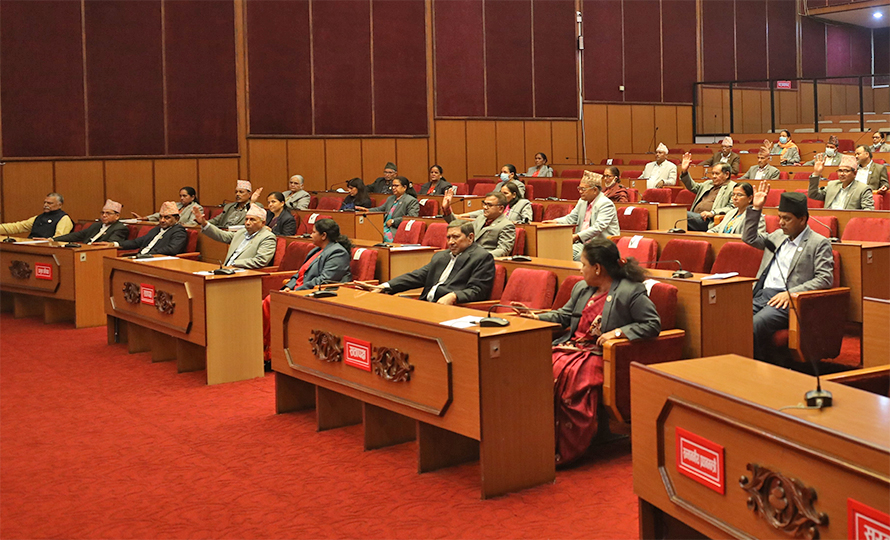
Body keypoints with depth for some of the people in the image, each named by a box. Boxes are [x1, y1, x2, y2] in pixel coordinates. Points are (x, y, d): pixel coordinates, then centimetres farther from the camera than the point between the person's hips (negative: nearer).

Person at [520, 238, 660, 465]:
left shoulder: (631, 292, -5)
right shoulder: (581, 288, 20)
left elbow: (653, 324, -9)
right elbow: (564, 315, 30)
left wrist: (619, 332, -17)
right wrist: (537, 317, 17)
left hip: (600, 354, -7)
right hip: (572, 345, 7)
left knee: (572, 374, -34)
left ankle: (567, 452, -24)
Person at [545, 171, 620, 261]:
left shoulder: (606, 204, -12)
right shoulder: (582, 201, 15)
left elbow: (598, 228, -23)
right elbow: (571, 218, 23)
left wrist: (577, 236, -30)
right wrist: (555, 221, 4)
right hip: (584, 243, 8)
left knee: (579, 257, -30)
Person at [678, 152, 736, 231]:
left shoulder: (733, 187, 4)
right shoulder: (709, 183, 29)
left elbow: (732, 208, -8)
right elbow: (693, 187, 40)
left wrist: (712, 213, -20)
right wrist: (684, 172, 24)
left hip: (708, 221, -7)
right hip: (695, 217, 7)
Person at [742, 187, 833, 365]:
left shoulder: (819, 243, 3)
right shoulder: (778, 235, 24)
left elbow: (825, 279, -5)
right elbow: (749, 237, 35)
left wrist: (790, 293, -16)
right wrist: (755, 209, 23)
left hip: (787, 301, -6)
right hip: (761, 295, 6)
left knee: (755, 325, -34)